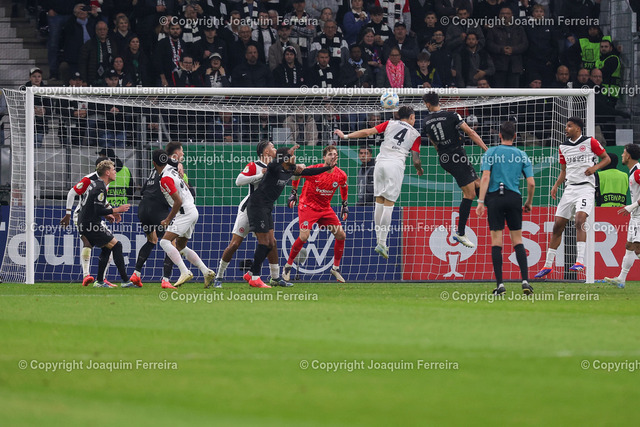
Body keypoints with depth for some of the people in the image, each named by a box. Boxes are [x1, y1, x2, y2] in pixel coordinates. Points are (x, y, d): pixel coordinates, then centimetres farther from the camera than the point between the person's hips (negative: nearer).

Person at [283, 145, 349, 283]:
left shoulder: (341, 175, -6)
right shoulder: (314, 170, -18)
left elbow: (344, 187, 17)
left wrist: (344, 205, 18)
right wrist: (294, 192, 4)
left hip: (325, 208, 5)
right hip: (307, 206, -5)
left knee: (341, 235, -3)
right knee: (304, 236, -21)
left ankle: (336, 267, 13)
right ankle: (288, 265, -3)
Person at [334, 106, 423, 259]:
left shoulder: (390, 124, 15)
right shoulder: (415, 134, 12)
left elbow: (366, 132, 8)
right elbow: (416, 160, 8)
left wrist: (346, 136, 17)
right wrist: (420, 170, 29)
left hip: (381, 161, 2)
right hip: (396, 165, -2)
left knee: (379, 201, 11)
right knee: (389, 204, -2)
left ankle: (378, 239, 13)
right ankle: (382, 243, -7)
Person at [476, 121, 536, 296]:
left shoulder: (491, 153, 1)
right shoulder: (522, 155, 6)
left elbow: (485, 178, -9)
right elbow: (531, 183, 2)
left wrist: (481, 201, -10)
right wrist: (529, 203, 17)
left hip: (494, 197, -2)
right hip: (514, 197, 2)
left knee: (496, 242, 1)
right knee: (517, 241, 9)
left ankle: (500, 284, -3)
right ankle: (525, 280, -2)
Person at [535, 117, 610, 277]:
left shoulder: (590, 142, -1)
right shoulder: (564, 147, 15)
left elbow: (606, 158, 6)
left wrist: (595, 167, -13)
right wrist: (556, 185, 6)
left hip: (586, 187, -6)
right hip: (570, 189, 6)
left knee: (580, 220, -25)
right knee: (558, 225, 2)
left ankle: (580, 261, -29)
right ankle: (548, 264, 8)